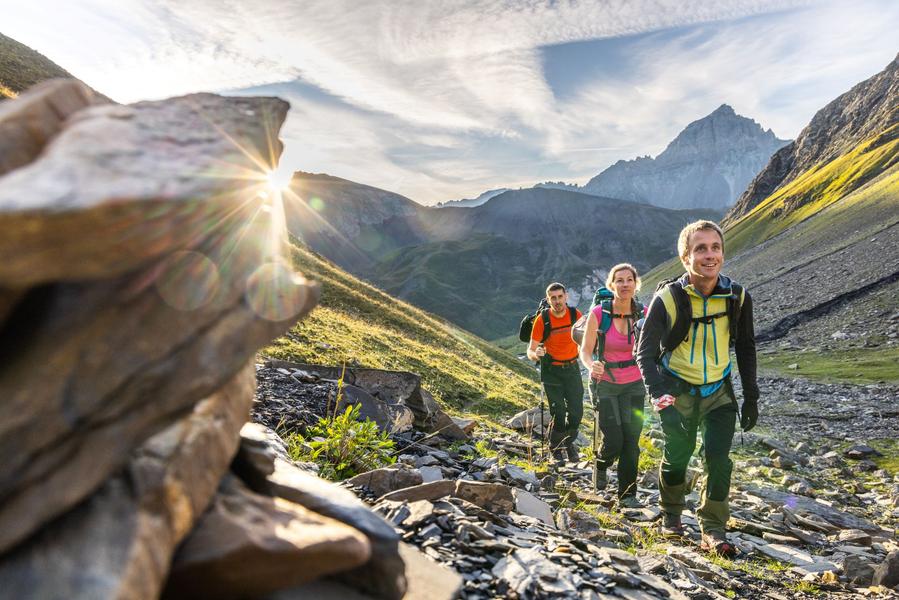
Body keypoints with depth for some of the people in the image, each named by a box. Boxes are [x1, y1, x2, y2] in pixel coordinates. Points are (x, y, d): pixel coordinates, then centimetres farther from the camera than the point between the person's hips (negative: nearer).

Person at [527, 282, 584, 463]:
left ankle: (569, 442, 32)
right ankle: (555, 447, 24)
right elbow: (530, 351, -14)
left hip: (572, 368, 3)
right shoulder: (543, 319, -16)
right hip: (551, 371, -2)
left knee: (576, 412, 2)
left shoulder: (575, 314, -9)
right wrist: (536, 353, -36)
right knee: (559, 414, -4)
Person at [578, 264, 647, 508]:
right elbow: (585, 350, -7)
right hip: (605, 384, -2)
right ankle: (600, 466, 30)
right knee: (613, 442, -6)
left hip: (634, 385, 2)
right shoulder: (598, 314, -15)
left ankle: (627, 494, 20)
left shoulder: (644, 314, -8)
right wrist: (591, 365, -29)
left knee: (631, 442, 2)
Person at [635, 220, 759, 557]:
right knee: (676, 457, 7)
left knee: (719, 459, -6)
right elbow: (645, 352, -15)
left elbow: (745, 348, 5)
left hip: (719, 390, 2)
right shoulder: (668, 298, -20)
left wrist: (751, 397, 5)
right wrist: (660, 396, -27)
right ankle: (671, 514, 33)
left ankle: (713, 530, 11)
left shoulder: (737, 298, -10)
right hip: (678, 390, -2)